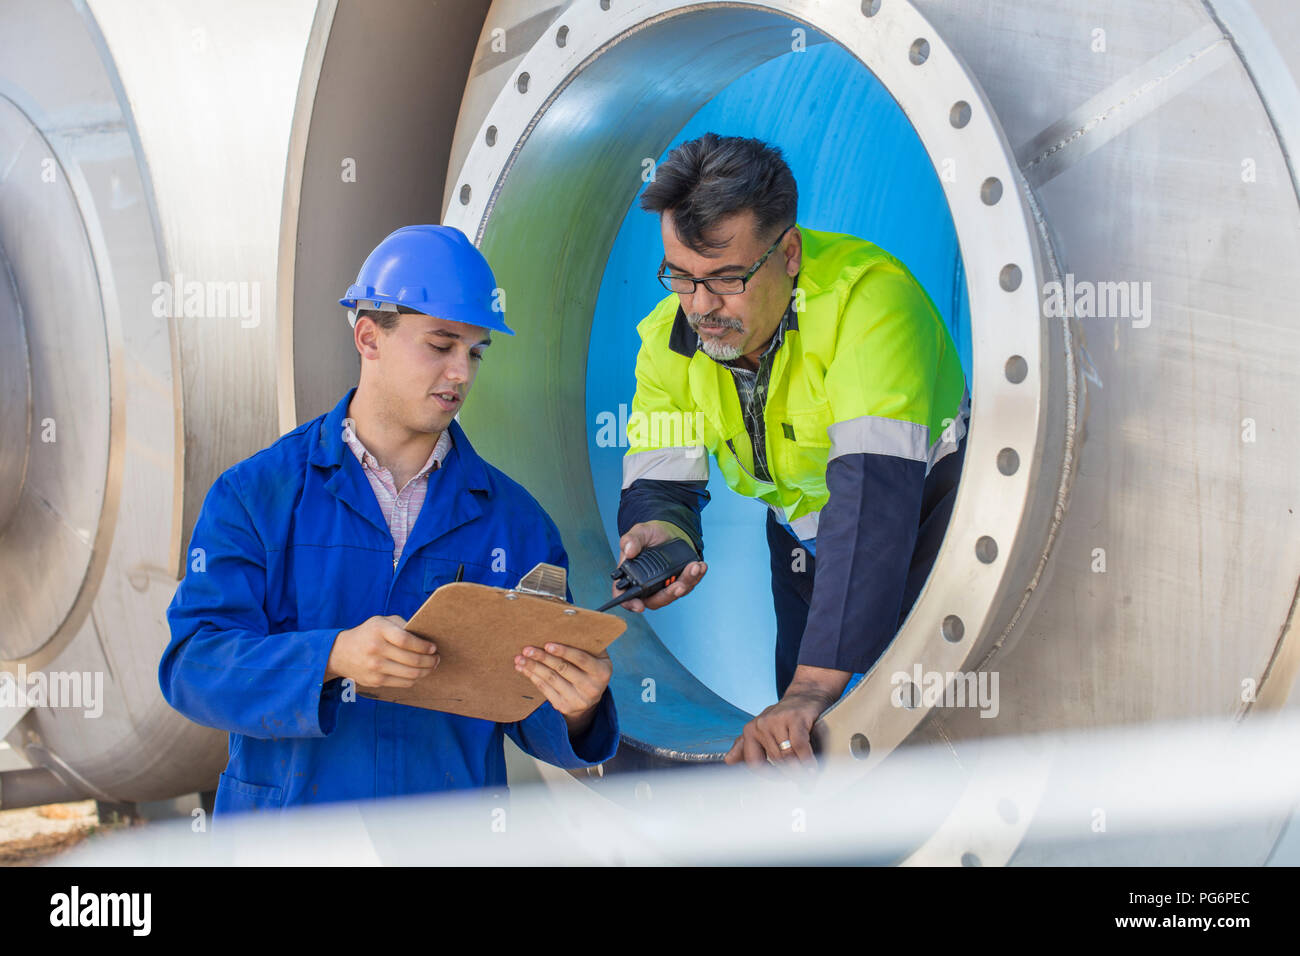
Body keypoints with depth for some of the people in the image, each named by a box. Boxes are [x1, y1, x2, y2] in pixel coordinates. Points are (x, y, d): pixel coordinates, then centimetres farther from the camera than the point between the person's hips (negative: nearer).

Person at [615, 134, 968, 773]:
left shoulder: (866, 294, -33)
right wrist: (660, 530, -39)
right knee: (802, 742, 5)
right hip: (803, 539, 5)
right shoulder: (670, 336, -13)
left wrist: (816, 685, -49)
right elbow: (657, 481, -12)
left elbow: (875, 491, -42)